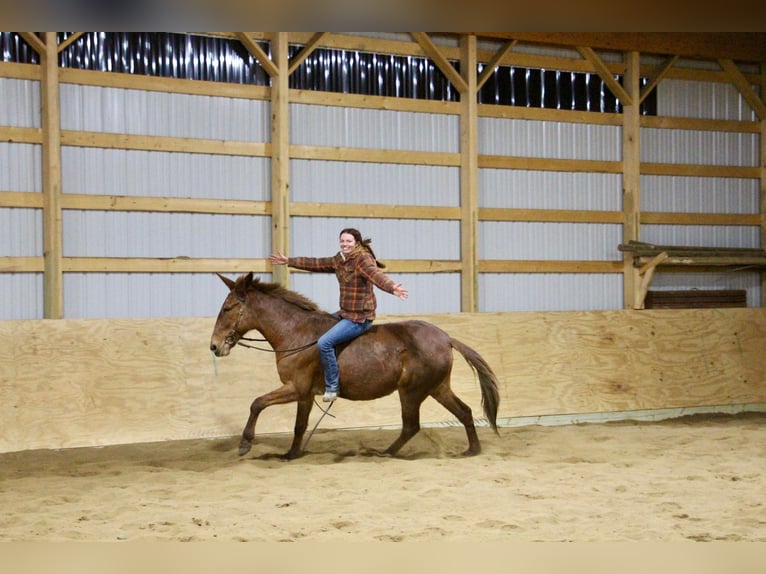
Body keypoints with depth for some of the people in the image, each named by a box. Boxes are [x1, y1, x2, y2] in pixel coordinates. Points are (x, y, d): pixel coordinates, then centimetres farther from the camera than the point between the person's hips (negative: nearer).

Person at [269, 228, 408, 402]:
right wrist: (288, 261, 21)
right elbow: (315, 264, 17)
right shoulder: (338, 260, 7)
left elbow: (376, 275, -37)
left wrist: (392, 288, -57)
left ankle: (332, 387, -9)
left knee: (324, 342, -21)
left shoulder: (363, 259, -18)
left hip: (360, 317, -10)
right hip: (345, 313, 10)